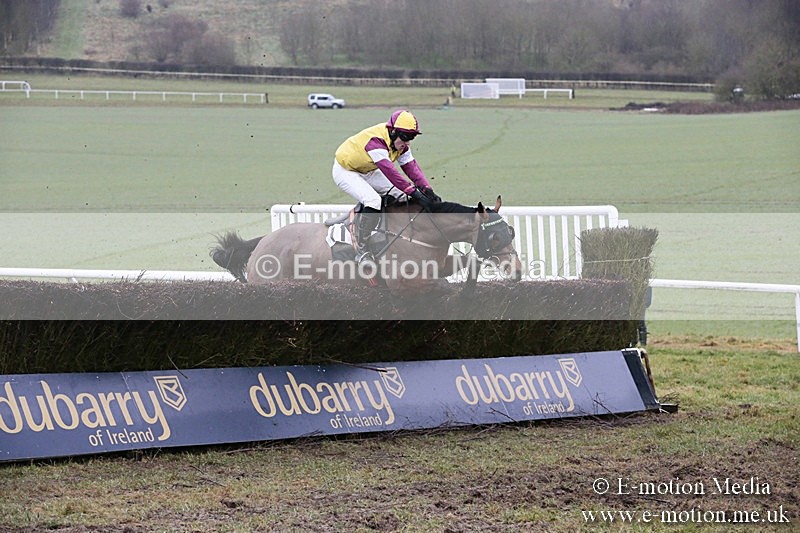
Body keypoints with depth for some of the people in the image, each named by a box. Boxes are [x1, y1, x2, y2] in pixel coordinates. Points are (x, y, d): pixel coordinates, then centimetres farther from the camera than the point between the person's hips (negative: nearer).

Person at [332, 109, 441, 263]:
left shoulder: (400, 143, -9)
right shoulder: (376, 140, -37)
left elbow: (411, 167, -13)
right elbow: (389, 171, -45)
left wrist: (427, 190, -27)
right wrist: (414, 192, -48)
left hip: (367, 171, 9)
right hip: (345, 171, -9)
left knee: (402, 196, 1)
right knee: (373, 201, -30)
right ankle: (361, 251, -19)